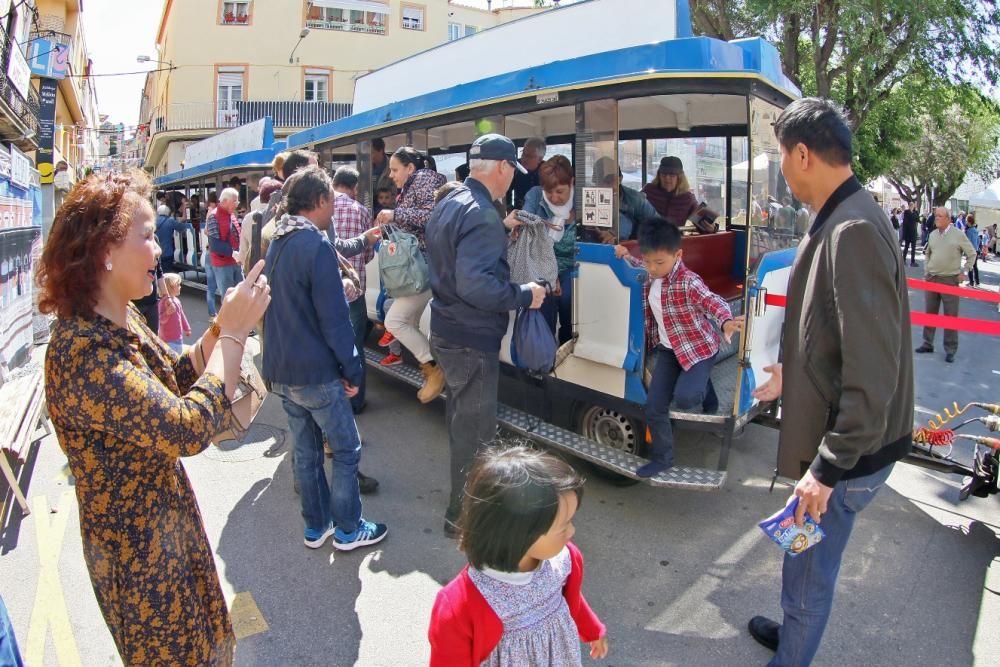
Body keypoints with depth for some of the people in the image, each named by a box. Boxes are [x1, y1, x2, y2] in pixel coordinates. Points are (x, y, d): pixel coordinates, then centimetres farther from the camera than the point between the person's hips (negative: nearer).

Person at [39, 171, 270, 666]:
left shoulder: (119, 322, -4)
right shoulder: (80, 351, -32)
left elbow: (174, 381, 5)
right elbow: (189, 428, -34)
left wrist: (221, 327, -10)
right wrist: (234, 333, -27)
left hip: (168, 517, 8)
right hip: (137, 545, -8)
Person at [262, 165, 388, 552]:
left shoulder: (277, 243, 10)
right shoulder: (316, 245, -18)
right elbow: (334, 318, -19)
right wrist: (353, 369, -12)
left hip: (281, 370, 9)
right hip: (316, 373, -8)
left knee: (306, 451, 17)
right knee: (346, 450, 7)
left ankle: (315, 526, 29)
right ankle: (347, 530, 18)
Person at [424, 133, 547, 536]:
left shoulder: (449, 204, 9)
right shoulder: (482, 215, -23)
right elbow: (476, 284, -33)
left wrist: (501, 229, 18)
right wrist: (525, 295, -20)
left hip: (447, 332, 11)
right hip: (472, 340, -11)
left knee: (461, 419, 25)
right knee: (475, 429, 5)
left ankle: (463, 497, 45)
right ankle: (463, 515, 20)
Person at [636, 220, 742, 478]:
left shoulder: (688, 282, -26)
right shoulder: (650, 279, -4)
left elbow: (713, 301, -40)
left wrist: (726, 322, -62)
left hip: (698, 347, -6)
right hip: (668, 349, 7)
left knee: (684, 397, -25)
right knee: (654, 407, 1)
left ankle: (704, 391, 14)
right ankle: (662, 458, 23)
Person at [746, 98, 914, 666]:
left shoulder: (854, 230, -26)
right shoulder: (840, 219, 5)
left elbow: (873, 372, -28)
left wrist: (828, 467, -23)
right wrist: (792, 376, 24)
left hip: (848, 450, -9)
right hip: (833, 434, 9)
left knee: (811, 567, 11)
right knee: (806, 556, 27)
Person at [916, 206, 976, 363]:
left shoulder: (958, 234, -7)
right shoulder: (933, 234, 5)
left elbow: (972, 254, 1)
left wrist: (964, 272, -3)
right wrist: (926, 270, 10)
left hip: (950, 280, -4)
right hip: (931, 279, 4)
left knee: (951, 315, 1)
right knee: (930, 313, 11)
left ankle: (950, 349, 9)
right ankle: (928, 344, 22)